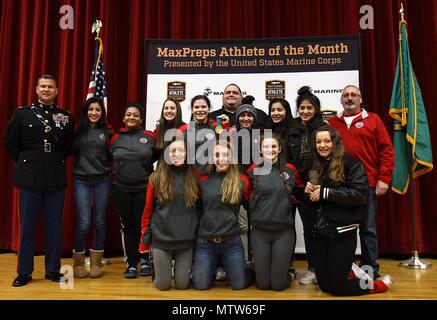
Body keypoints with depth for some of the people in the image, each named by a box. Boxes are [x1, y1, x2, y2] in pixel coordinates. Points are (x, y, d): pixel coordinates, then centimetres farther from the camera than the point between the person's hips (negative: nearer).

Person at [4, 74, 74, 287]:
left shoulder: (65, 117, 5)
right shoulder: (22, 113, 2)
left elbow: (69, 145, 14)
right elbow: (10, 142, 8)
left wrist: (57, 161, 6)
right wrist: (25, 162, 5)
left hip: (56, 178, 1)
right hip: (30, 177, -1)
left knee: (54, 226, 8)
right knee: (27, 226, 7)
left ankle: (53, 270, 21)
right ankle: (24, 272, 20)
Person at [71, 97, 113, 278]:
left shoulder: (107, 132, 5)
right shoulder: (78, 131, 3)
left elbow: (112, 156, 9)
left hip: (102, 181, 1)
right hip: (81, 181, -1)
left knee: (99, 222, 6)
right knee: (84, 223, -4)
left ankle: (95, 262, 20)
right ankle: (78, 262, 16)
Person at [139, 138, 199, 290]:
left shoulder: (194, 177, -1)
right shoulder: (156, 178, -5)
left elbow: (199, 209, 5)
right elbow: (148, 211, -2)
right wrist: (144, 240, 0)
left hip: (186, 240, 1)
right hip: (161, 239, -1)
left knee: (182, 284, 8)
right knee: (162, 285, 7)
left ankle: (182, 267, 40)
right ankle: (156, 267, 38)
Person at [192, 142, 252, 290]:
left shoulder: (241, 181, -3)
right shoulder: (203, 181, -2)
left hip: (232, 242, 0)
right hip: (205, 241, 1)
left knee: (239, 285, 7)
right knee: (200, 285, 7)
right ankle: (213, 268, 36)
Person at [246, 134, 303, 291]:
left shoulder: (290, 169, 2)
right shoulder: (253, 170, 0)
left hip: (284, 231, 0)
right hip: (259, 231, 0)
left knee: (278, 284, 2)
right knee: (263, 284, 5)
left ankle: (285, 271, 33)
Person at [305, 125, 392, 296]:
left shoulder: (350, 162, -8)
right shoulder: (317, 166, 12)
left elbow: (360, 193, -22)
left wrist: (325, 192, -20)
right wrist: (310, 191, -3)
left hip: (343, 231, -6)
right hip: (321, 230, 6)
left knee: (336, 288, 1)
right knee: (324, 285, 11)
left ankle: (379, 284, 24)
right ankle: (347, 269, 39)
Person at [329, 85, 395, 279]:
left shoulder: (373, 120, 5)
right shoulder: (333, 123, 11)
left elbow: (386, 150, 1)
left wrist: (384, 178, -6)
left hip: (367, 184, -2)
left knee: (368, 228, 6)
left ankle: (370, 269, 19)